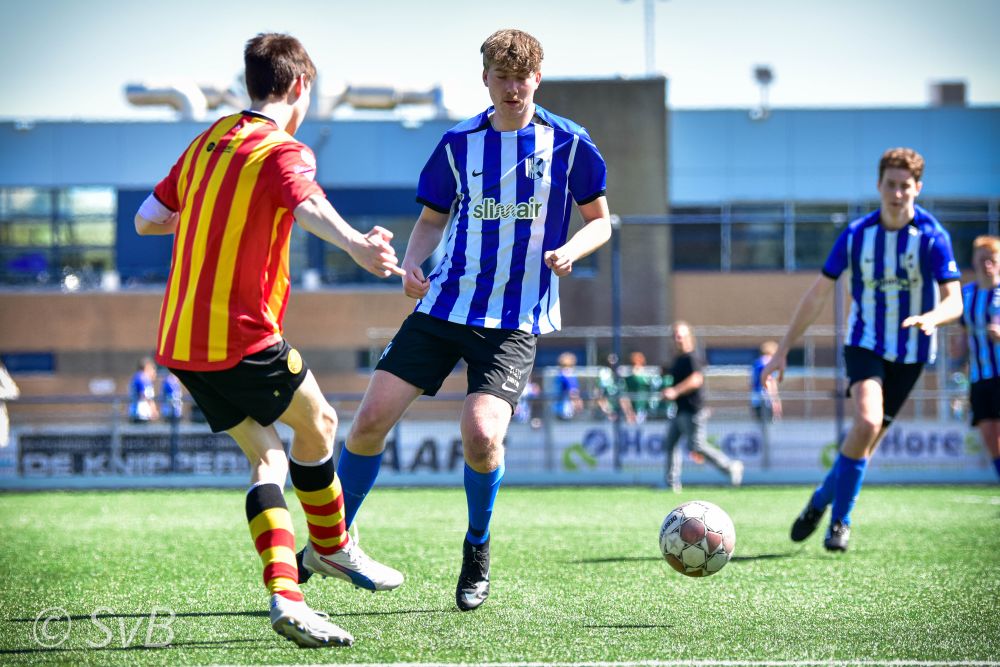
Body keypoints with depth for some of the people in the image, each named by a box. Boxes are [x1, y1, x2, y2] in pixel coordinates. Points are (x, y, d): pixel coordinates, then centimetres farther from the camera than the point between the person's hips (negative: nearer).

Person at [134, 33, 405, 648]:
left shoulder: (207, 143, 14)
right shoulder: (283, 152, -10)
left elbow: (147, 220, 18)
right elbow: (308, 205, -33)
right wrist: (357, 245, -53)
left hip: (180, 339, 8)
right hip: (243, 339, -7)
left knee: (266, 455, 9)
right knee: (317, 423, 16)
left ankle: (285, 597, -5)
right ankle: (332, 548, 33)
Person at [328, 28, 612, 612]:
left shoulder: (569, 143, -1)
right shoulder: (458, 144, 6)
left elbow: (600, 221, 7)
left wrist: (569, 251, -14)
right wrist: (412, 262, -4)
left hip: (514, 320, -3)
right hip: (445, 303, 3)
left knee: (481, 436, -22)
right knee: (371, 418, -7)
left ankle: (478, 547, 8)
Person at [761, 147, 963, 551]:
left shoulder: (933, 237, -10)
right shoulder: (856, 235, -5)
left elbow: (954, 302, -14)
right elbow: (818, 294, 2)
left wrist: (930, 318, -38)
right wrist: (784, 349, 1)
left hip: (910, 353, 1)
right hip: (864, 344, -1)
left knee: (868, 438, 1)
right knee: (867, 422, -24)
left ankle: (822, 501, 25)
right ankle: (840, 519, -10)